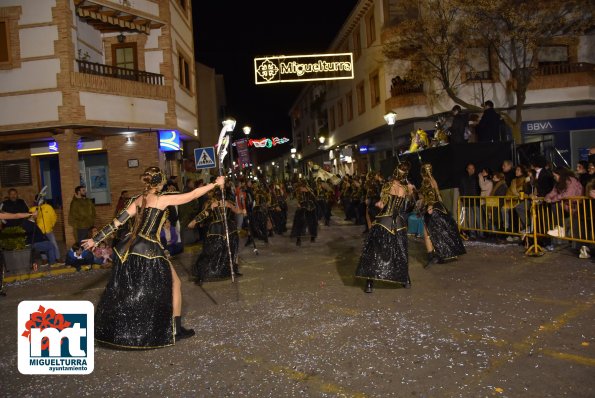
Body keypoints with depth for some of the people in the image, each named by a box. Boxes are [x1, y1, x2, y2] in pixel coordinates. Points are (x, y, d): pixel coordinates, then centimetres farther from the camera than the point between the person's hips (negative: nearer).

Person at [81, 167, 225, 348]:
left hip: (129, 248, 7)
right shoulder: (163, 199, -9)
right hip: (149, 251, -7)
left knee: (124, 290, 21)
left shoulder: (137, 200, 9)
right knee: (174, 283, 9)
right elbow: (193, 195, -7)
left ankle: (112, 330, 32)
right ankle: (176, 329, 15)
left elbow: (118, 221, 9)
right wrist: (216, 183, 2)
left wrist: (95, 240, 15)